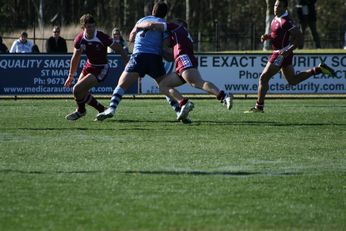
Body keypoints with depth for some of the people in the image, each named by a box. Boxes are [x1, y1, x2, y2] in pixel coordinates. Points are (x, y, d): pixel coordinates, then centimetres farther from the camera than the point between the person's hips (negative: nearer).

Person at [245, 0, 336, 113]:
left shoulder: (286, 22, -20)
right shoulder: (276, 19, 8)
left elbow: (299, 37, -21)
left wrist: (289, 50, -28)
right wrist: (267, 36, 5)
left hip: (282, 54, -10)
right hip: (280, 53, 10)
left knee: (263, 78, -7)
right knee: (293, 80, 21)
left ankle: (259, 107, -1)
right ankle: (319, 69, 22)